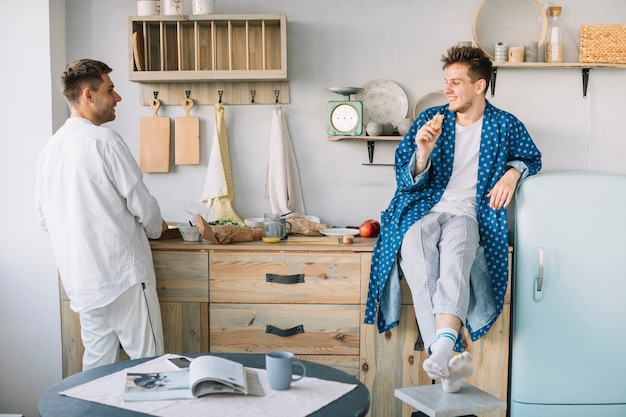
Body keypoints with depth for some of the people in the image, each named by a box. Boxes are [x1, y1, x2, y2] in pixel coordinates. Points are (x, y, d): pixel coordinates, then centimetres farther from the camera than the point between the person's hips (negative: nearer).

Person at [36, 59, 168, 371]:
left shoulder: (50, 149, 9)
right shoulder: (103, 140, -13)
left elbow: (45, 220, 16)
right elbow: (142, 205, -10)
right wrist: (156, 228, 11)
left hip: (80, 279, 8)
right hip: (122, 273, -8)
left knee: (97, 363, 17)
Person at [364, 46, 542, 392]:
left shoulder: (505, 125, 12)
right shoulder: (429, 120, 12)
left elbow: (531, 157, 28)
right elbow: (407, 182, 10)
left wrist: (513, 171, 4)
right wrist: (423, 152, -12)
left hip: (467, 215, -1)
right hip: (423, 211, 1)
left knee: (455, 252, -39)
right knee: (415, 255, -35)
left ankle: (442, 350, -57)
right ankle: (447, 363, -43)